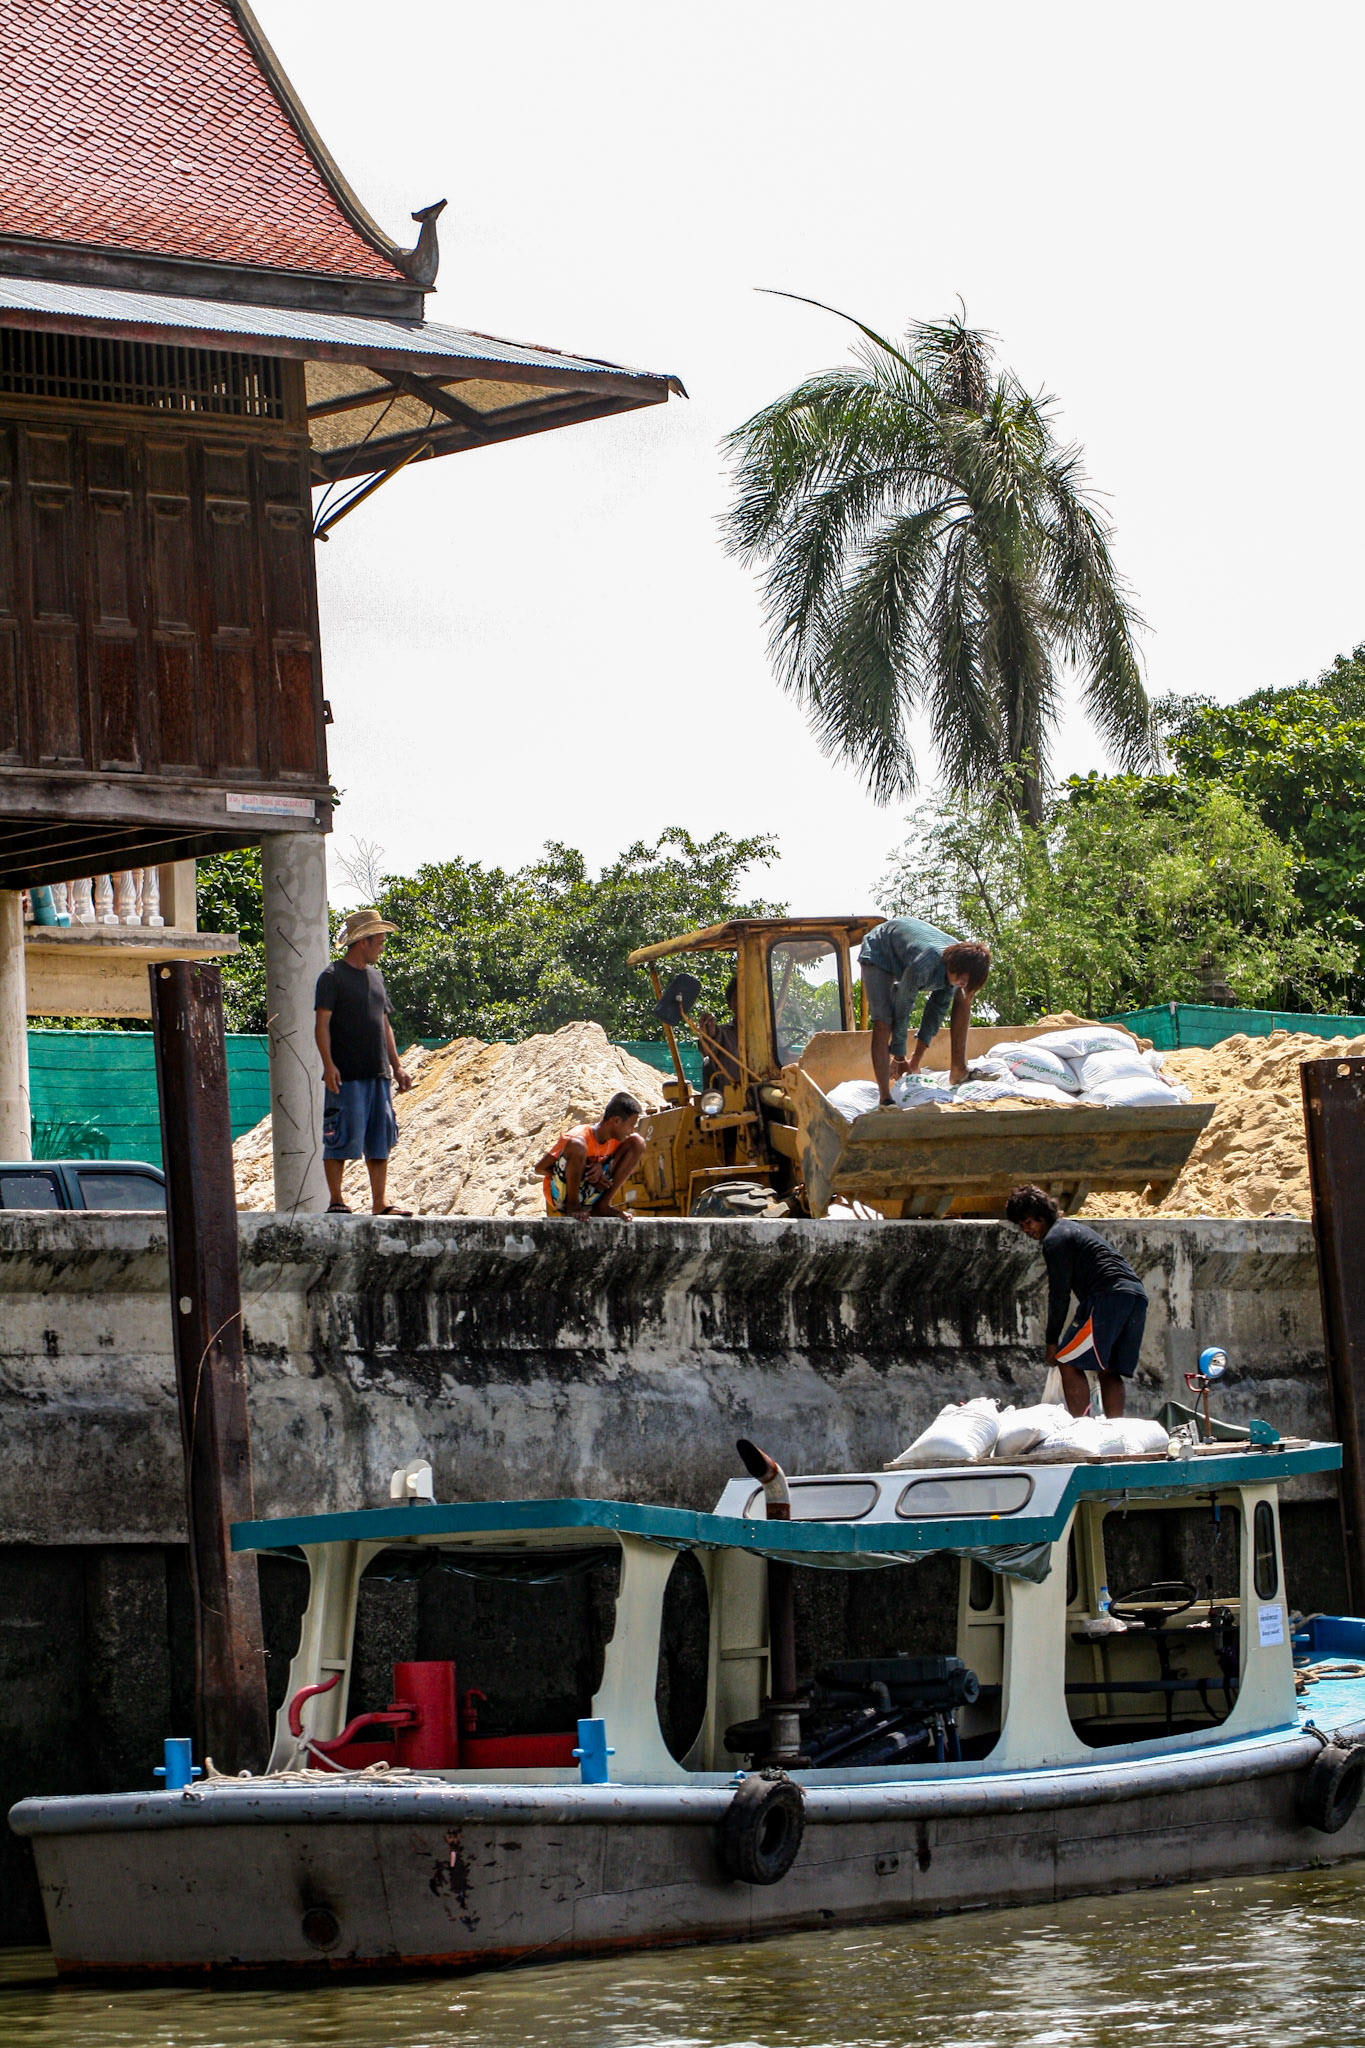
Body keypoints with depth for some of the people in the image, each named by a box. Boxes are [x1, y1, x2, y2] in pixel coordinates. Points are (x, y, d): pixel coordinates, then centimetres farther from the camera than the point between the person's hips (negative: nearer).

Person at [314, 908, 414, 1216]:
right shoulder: (332, 977, -4)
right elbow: (321, 1023, -10)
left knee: (381, 1140, 5)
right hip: (346, 1075, -7)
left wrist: (397, 1066, 18)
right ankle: (335, 1201, 1)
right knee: (340, 1140, -6)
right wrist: (329, 1065, -19)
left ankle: (381, 1202, 8)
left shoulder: (375, 976, 19)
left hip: (377, 1074, 7)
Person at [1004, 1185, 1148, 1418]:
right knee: (1110, 1371, 9)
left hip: (1109, 1296, -9)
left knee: (1068, 1363, -7)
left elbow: (1059, 1293, -2)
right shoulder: (1074, 1228, 30)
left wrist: (1052, 1340, 3)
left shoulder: (1055, 1239, 1)